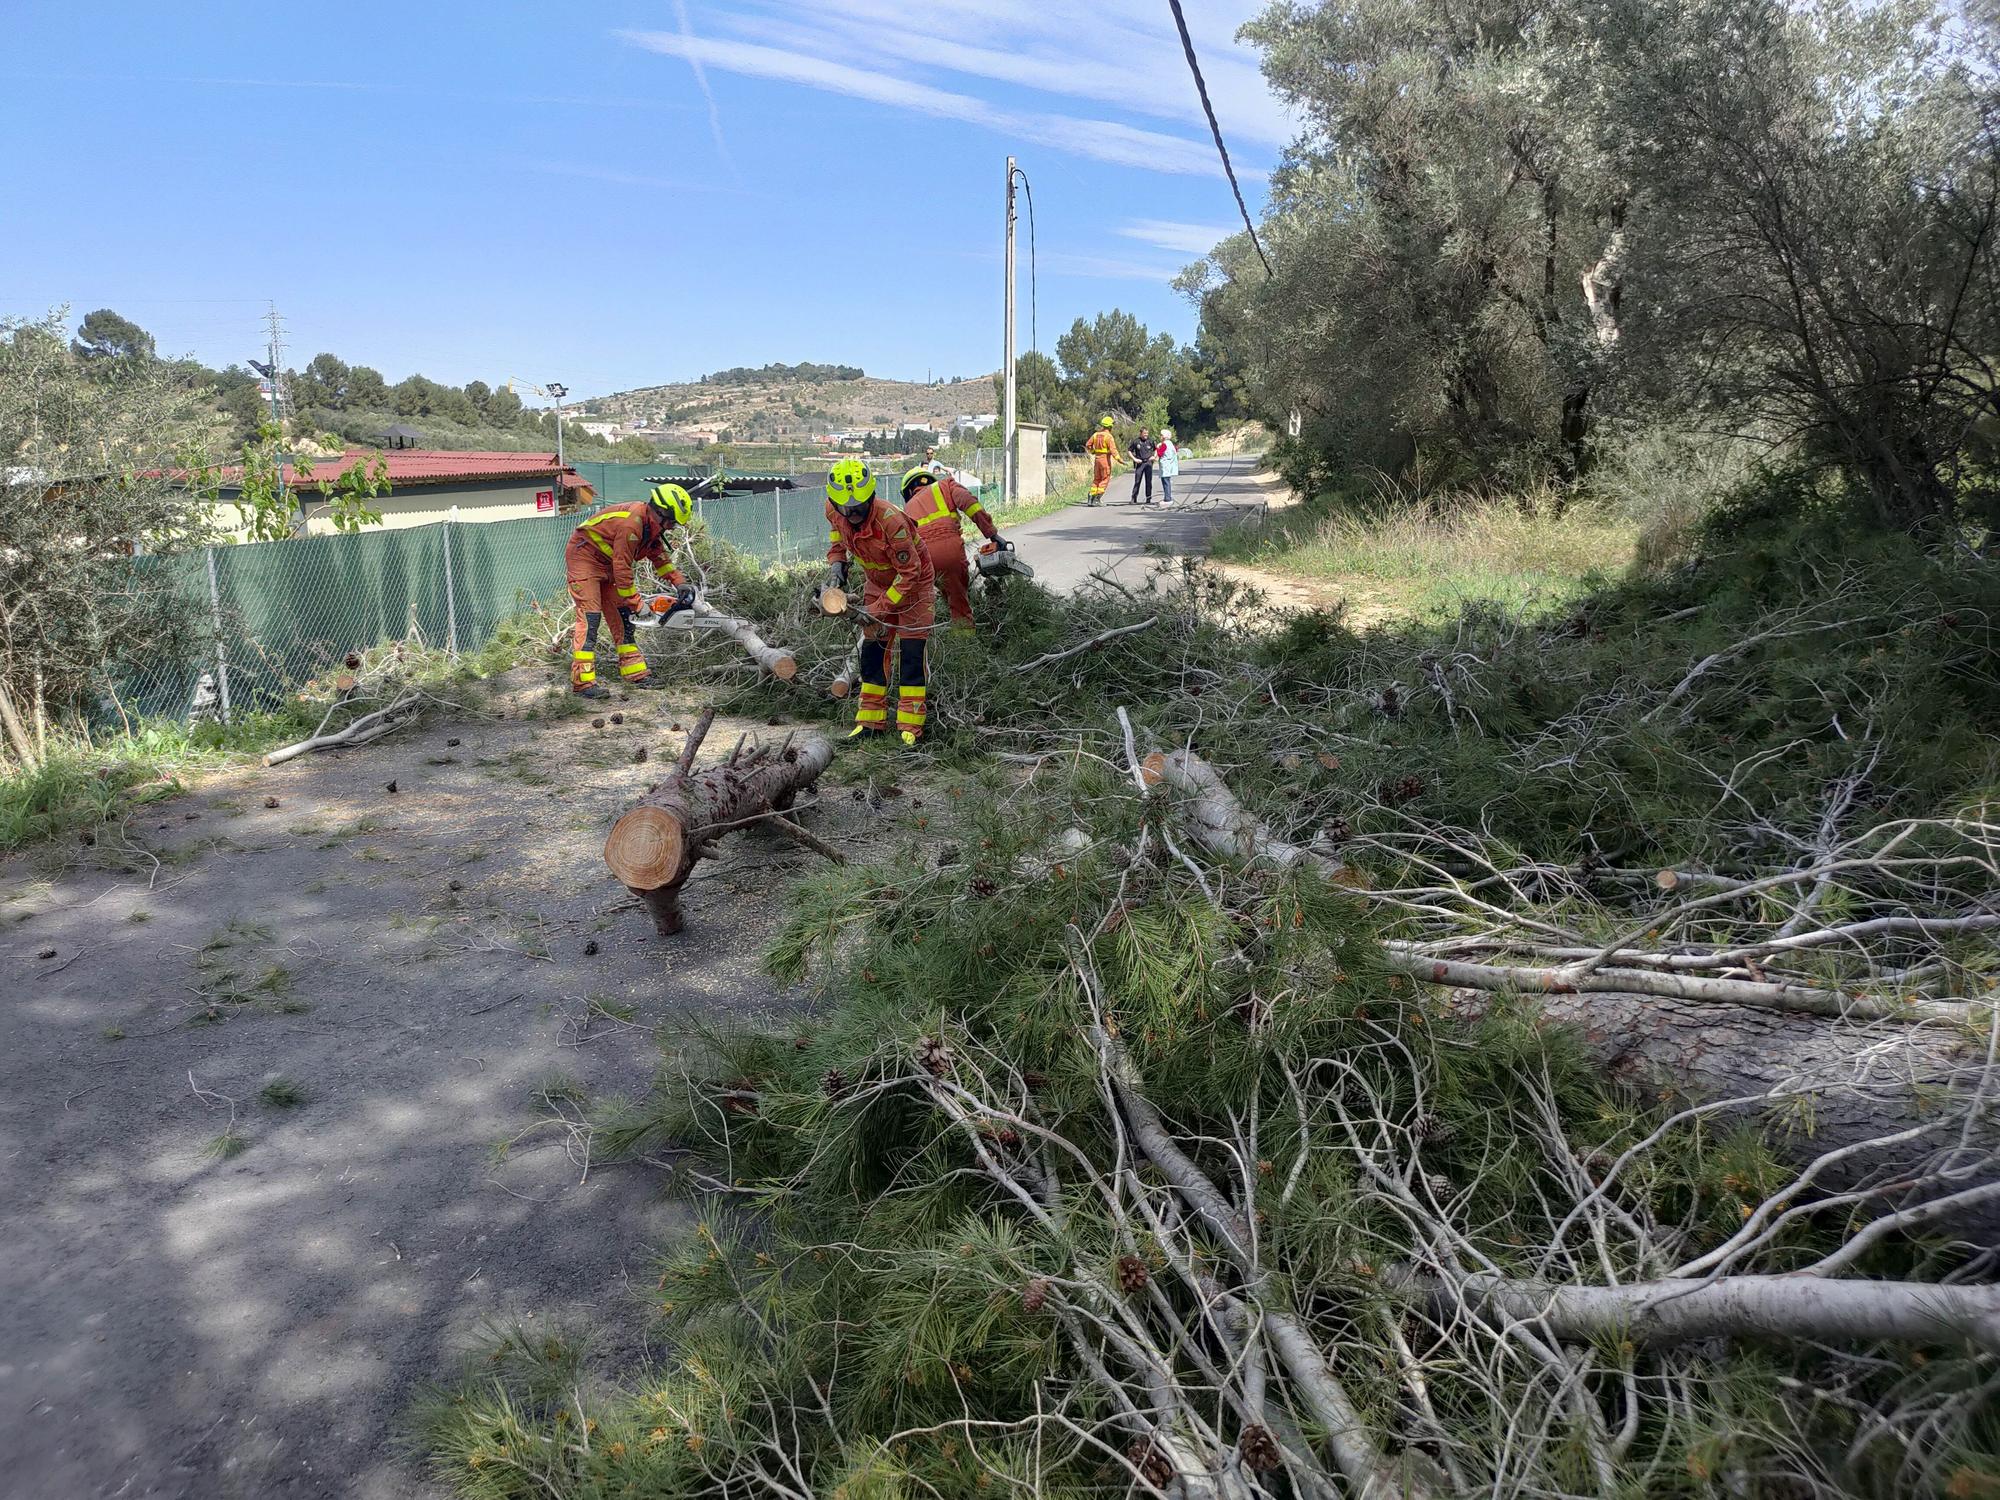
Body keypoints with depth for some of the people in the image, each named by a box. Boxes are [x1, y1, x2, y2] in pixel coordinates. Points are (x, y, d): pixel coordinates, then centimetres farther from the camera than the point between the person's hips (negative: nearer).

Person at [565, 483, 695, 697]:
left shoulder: (651, 525, 0)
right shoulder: (631, 523, -30)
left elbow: (658, 556, 13)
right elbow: (622, 568, -27)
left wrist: (680, 583, 2)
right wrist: (638, 605, -22)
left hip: (606, 563, 10)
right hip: (584, 557, -10)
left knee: (622, 618, 7)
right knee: (589, 618, -16)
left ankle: (634, 674, 11)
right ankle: (582, 682, -19)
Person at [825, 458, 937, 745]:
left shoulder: (890, 521, -37)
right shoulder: (833, 511, -18)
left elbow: (909, 572, -30)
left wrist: (878, 609, -27)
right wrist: (837, 561, -6)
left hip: (913, 584, -6)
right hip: (877, 583, 6)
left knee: (911, 654, -9)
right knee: (872, 651, 6)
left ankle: (910, 727, -6)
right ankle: (871, 721, 14)